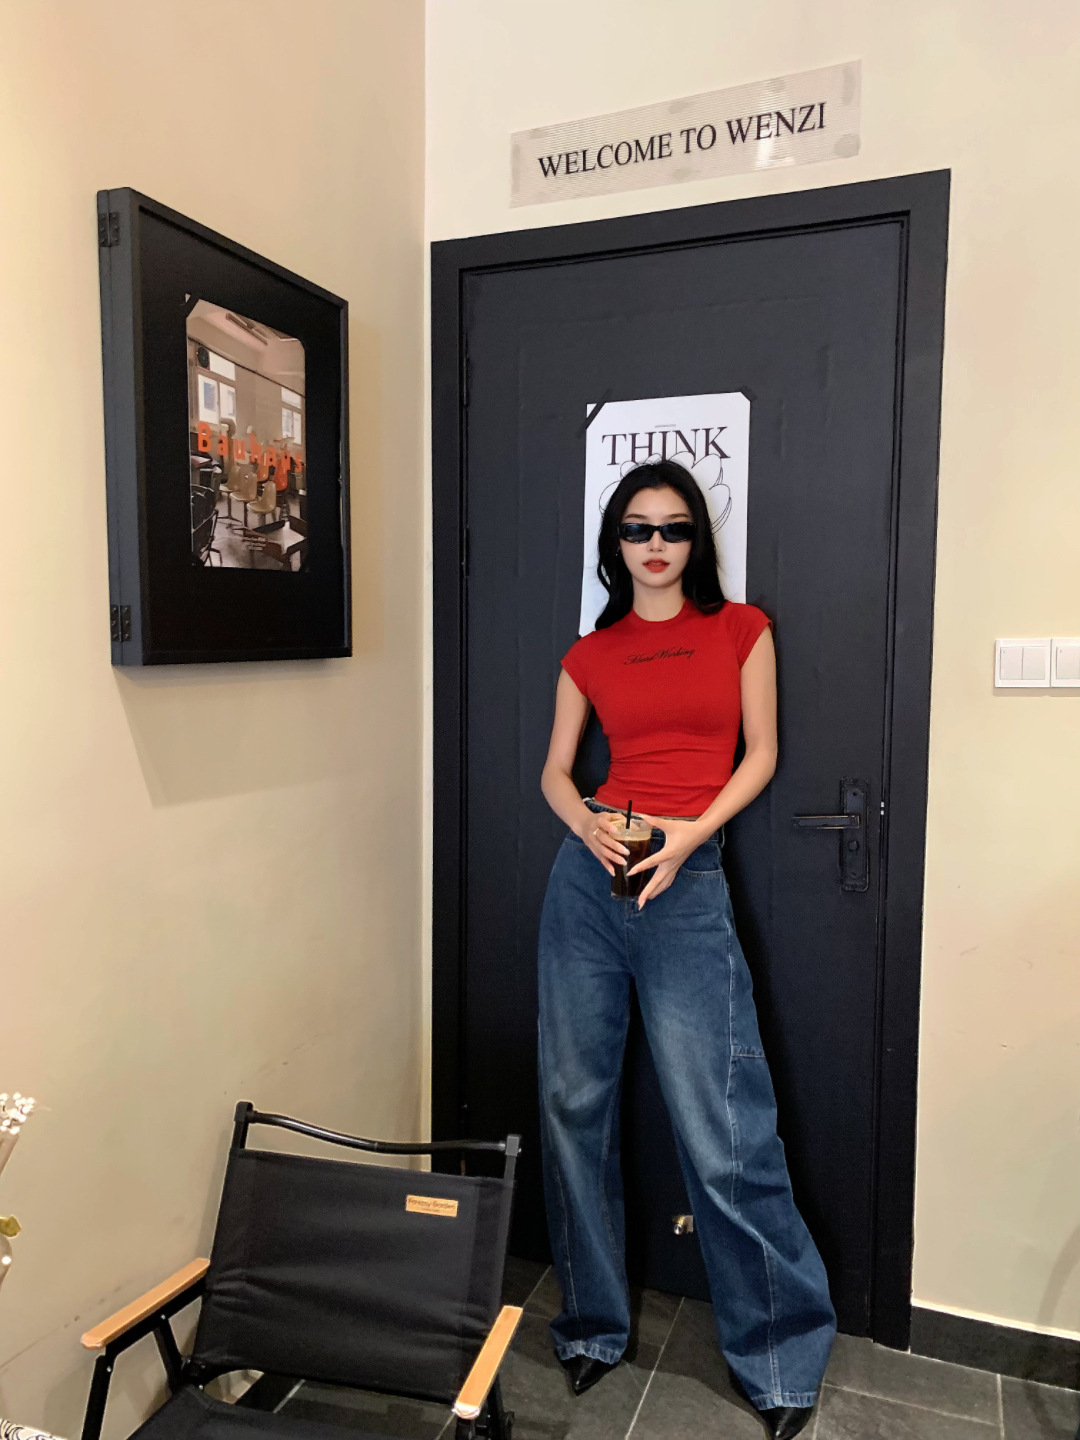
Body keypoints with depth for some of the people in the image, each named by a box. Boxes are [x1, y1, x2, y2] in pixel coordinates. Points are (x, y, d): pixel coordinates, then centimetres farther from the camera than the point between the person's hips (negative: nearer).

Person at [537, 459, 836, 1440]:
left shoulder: (740, 630, 7)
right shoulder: (589, 655, 11)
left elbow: (761, 753, 5)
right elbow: (555, 771, 13)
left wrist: (693, 830, -10)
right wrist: (588, 826, -8)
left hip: (687, 880, -3)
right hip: (589, 873, 3)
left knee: (721, 1130, -4)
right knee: (575, 1100, 9)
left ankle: (781, 1352, 19)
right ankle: (593, 1321, 29)